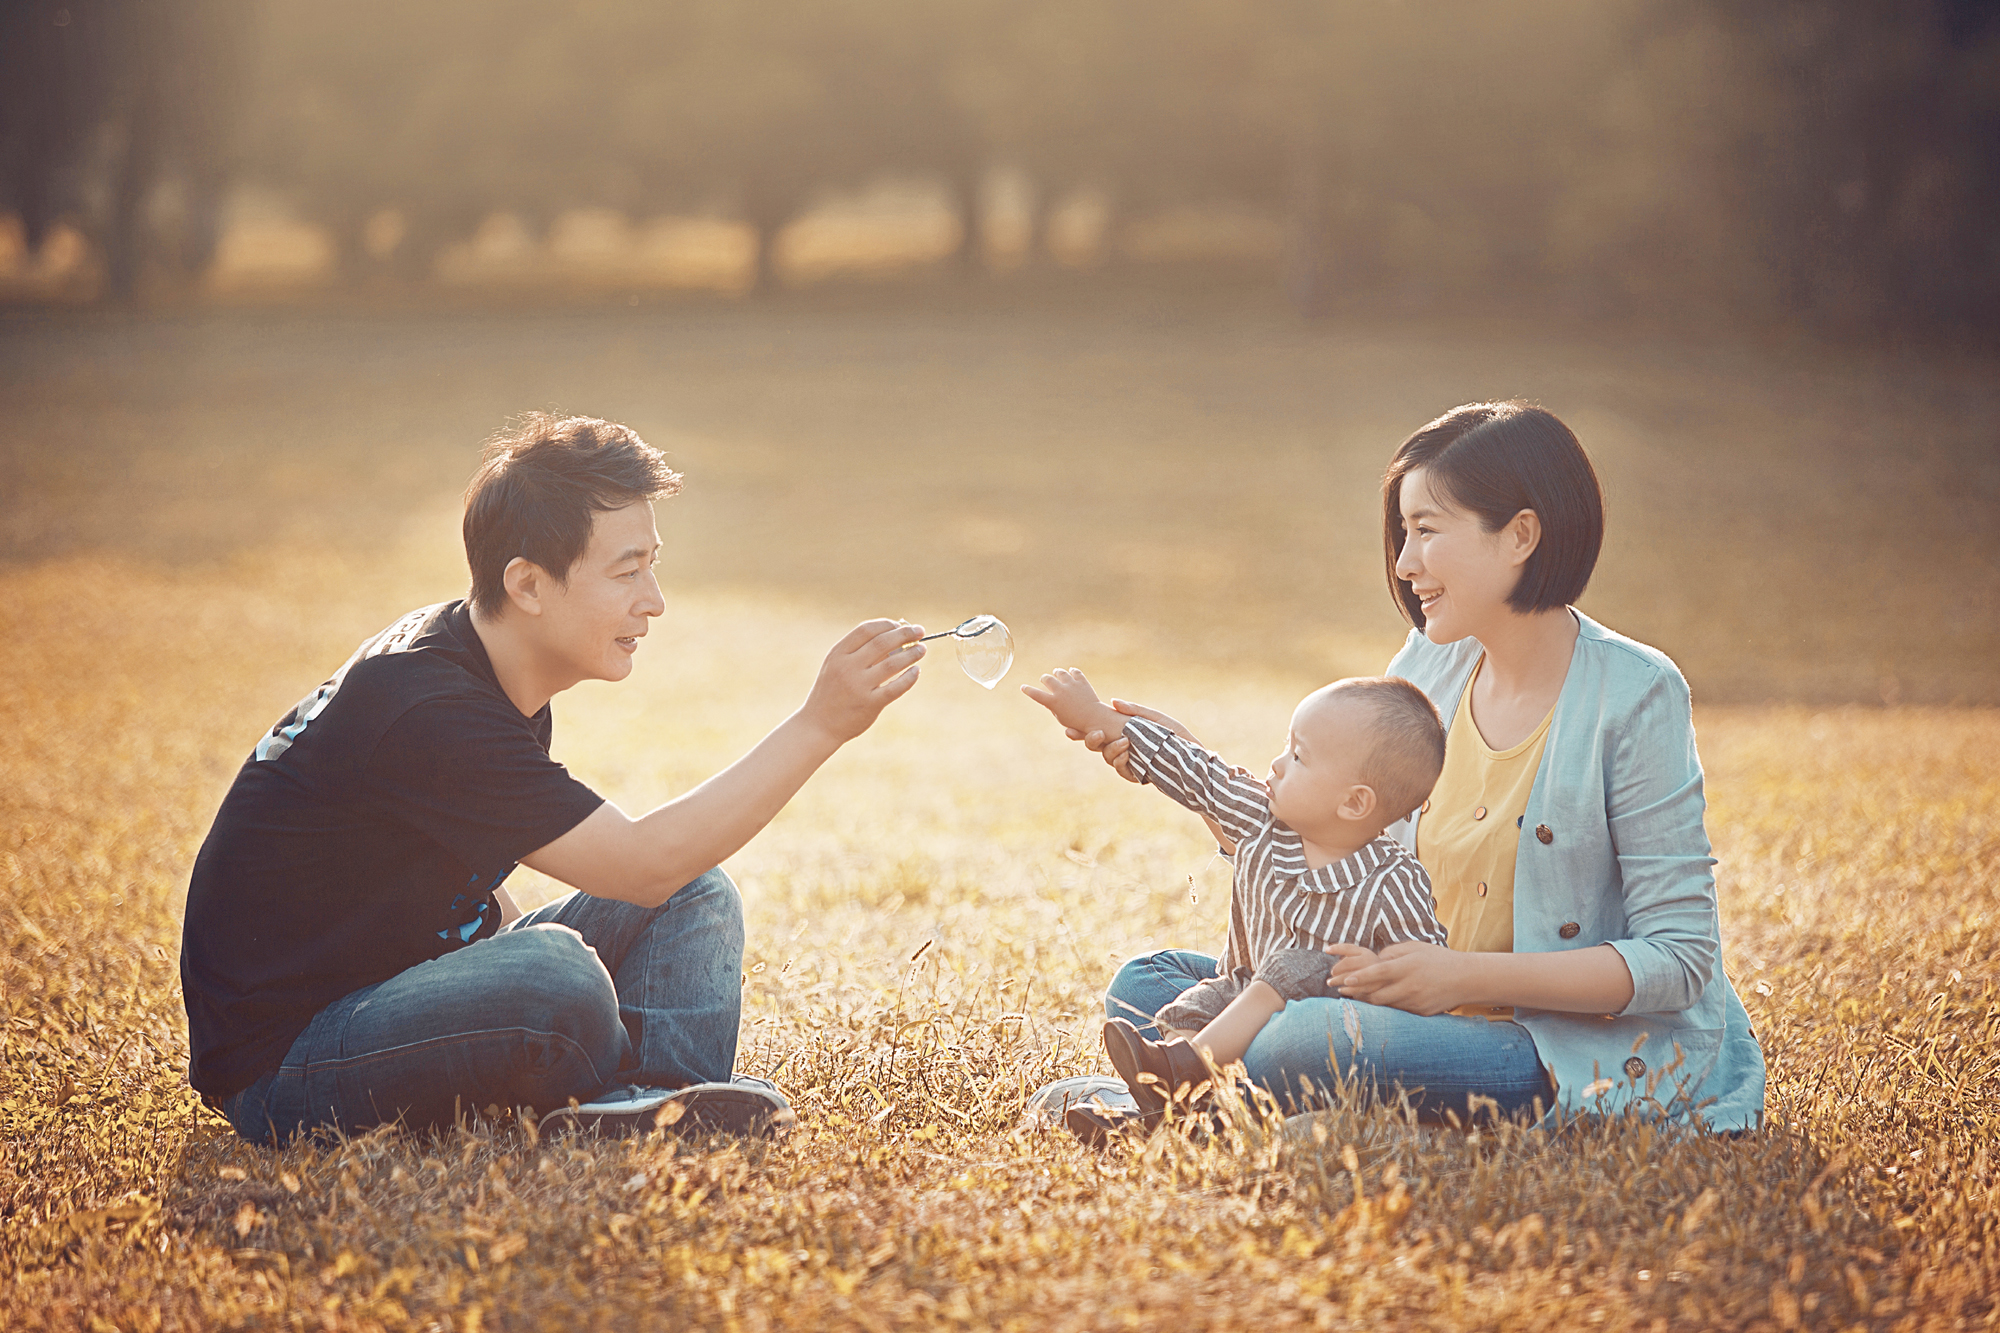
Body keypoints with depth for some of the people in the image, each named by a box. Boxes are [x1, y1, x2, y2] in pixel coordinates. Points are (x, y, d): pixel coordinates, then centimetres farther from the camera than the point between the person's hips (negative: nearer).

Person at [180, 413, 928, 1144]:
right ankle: (651, 1089, -9)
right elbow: (644, 863, -26)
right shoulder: (424, 712, -27)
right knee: (556, 975, -38)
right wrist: (820, 727, -26)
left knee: (697, 900, 2)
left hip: (396, 991, 10)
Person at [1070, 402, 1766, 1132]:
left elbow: (1679, 959, -16)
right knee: (1142, 984, -1)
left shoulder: (1633, 696, -14)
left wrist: (1465, 975, -22)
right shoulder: (1428, 668, 6)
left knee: (1298, 1045, -32)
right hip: (1435, 1018, 7)